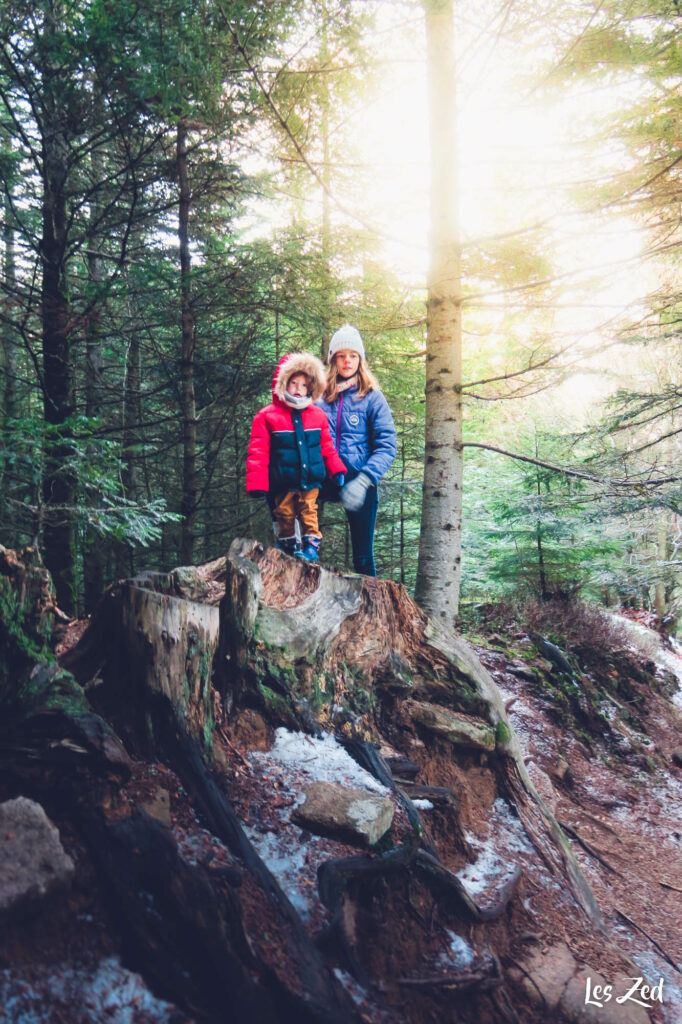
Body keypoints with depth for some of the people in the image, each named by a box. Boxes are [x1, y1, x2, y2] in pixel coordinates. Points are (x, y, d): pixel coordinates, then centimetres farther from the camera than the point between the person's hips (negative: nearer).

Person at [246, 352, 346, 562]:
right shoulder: (266, 416, -3)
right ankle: (287, 545, 26)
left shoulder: (317, 415, 8)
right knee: (284, 515, 10)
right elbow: (258, 453, -5)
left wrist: (336, 470, 7)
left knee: (309, 513, 2)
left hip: (310, 482, 1)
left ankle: (312, 545, 9)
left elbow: (326, 447, 16)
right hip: (282, 484, -1)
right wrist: (257, 484, -12)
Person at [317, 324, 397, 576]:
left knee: (363, 556, 4)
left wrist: (363, 481, -19)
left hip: (360, 486, -2)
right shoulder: (322, 398, 9)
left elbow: (387, 447, -6)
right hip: (327, 481, 2)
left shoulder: (372, 398, 1)